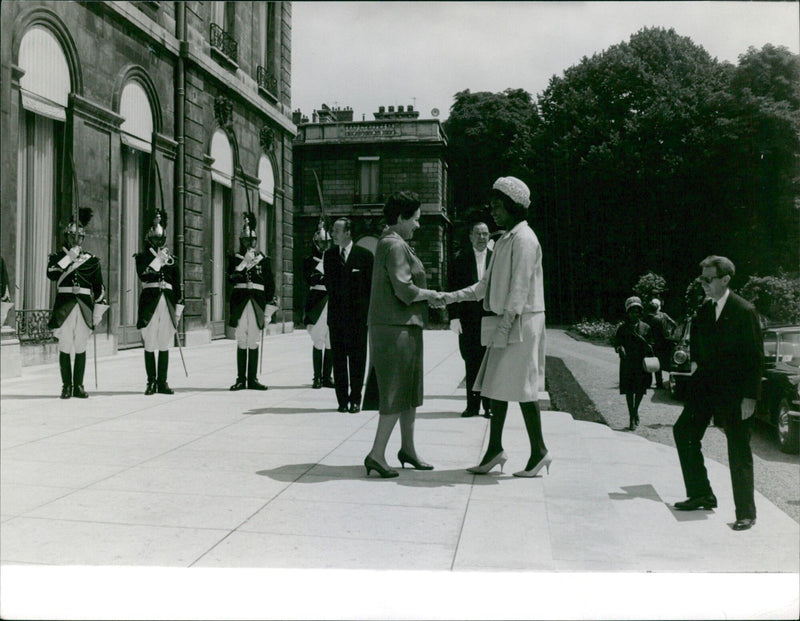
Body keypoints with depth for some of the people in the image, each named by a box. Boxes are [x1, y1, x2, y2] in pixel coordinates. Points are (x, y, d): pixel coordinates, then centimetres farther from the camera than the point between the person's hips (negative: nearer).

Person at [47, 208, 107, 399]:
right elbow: (51, 274, -11)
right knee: (65, 348, -1)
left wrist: (100, 305, 9)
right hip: (64, 307, -1)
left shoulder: (92, 260, 13)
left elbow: (99, 286, 15)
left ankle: (78, 386, 9)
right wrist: (69, 258, -12)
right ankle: (66, 386, 6)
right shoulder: (57, 256, 9)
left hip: (84, 308, 1)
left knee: (81, 348, 3)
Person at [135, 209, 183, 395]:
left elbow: (177, 284, 15)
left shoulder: (171, 258, 17)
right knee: (149, 345, -1)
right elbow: (143, 275, -11)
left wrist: (178, 308, 9)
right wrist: (158, 261, -11)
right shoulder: (142, 256, 8)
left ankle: (162, 382, 8)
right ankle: (151, 382, 6)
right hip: (150, 301, -2)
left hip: (167, 301, 3)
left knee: (164, 345, 3)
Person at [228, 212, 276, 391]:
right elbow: (231, 278, -6)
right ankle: (241, 379, 4)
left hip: (257, 301, 1)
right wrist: (244, 263, -13)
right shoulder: (234, 258, 9)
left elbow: (270, 284, 12)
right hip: (240, 301, -1)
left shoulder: (263, 260, 13)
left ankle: (252, 379, 7)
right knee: (241, 341, -1)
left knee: (254, 342, 2)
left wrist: (270, 303, 5)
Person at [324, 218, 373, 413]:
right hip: (336, 315, 3)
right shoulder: (329, 254, 10)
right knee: (338, 358, 5)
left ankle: (355, 399, 10)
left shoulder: (364, 255, -2)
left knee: (357, 358, 1)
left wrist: (367, 310, -4)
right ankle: (342, 400, 13)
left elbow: (371, 285, 0)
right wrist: (335, 303, 6)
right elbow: (329, 283, 14)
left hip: (358, 316, -3)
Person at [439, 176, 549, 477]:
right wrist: (452, 297, 14)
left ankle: (539, 451, 6)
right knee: (496, 385, 10)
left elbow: (520, 289, -18)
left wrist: (505, 325, -21)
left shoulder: (523, 239, -12)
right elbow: (487, 284, 20)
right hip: (505, 323, 10)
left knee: (522, 387, -5)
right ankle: (495, 449, 17)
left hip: (521, 323, -10)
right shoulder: (506, 240, 18)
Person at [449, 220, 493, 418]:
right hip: (468, 319, 1)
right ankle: (472, 405, 15)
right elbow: (454, 288, 2)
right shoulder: (461, 259, 5)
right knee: (471, 364, 7)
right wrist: (454, 316, -6)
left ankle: (489, 405, 11)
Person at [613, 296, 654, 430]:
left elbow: (651, 345, 8)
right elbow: (617, 344, 2)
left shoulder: (645, 327, 6)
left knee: (641, 389, 7)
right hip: (627, 363, -2)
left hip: (642, 363, 2)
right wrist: (620, 349, -20)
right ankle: (632, 417, 9)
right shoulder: (623, 327, 2)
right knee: (629, 390, -1)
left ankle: (635, 410, 33)